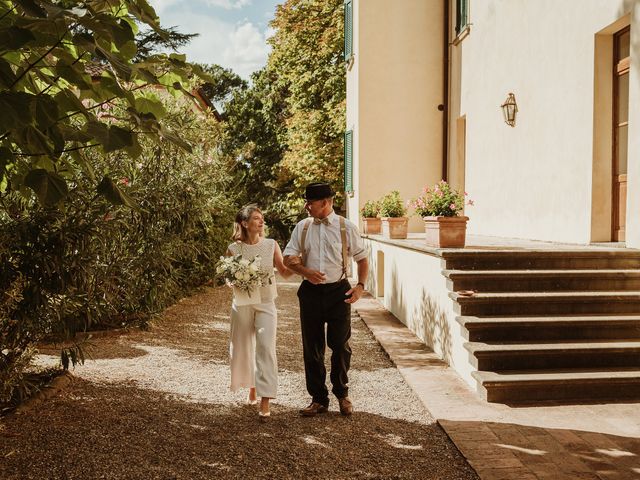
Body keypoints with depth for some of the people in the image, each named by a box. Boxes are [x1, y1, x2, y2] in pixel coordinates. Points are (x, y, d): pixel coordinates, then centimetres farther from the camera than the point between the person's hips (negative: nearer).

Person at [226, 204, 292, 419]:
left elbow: (284, 271, 2)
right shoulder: (233, 249, -3)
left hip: (266, 302, -1)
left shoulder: (271, 245, -2)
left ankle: (265, 401, -10)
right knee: (243, 348, 11)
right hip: (242, 303, 1)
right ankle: (252, 388, 36)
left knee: (266, 347, -12)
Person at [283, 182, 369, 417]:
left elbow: (362, 258, 4)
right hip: (310, 291, 3)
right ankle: (318, 399, 22)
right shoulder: (302, 227, 4)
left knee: (340, 345, 3)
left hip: (338, 291, -2)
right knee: (312, 348, 8)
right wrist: (306, 271, -15)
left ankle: (342, 394, 26)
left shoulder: (346, 227, -3)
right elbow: (288, 257, 4)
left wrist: (361, 285, -11)